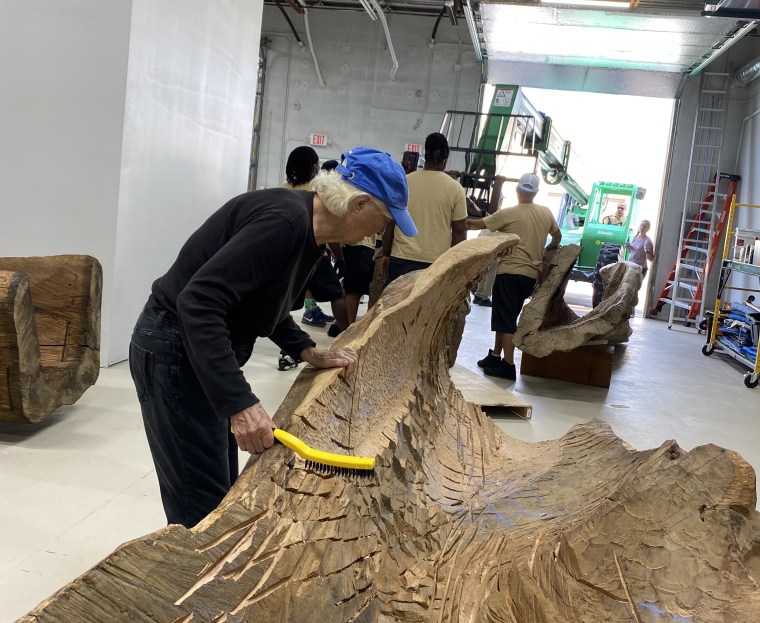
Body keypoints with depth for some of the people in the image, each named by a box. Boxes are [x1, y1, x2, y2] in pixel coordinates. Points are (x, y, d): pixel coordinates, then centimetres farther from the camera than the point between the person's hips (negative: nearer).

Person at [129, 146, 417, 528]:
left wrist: (309, 353, 5)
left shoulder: (309, 228, 5)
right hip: (176, 352, -10)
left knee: (225, 495, 19)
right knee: (203, 510, -4)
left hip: (205, 353, 10)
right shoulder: (286, 221, -25)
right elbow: (199, 300, -32)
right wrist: (240, 403, -35)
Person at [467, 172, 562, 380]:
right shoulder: (546, 213, 7)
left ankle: (508, 365, -4)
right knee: (507, 317, 17)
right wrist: (546, 250, 40)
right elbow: (557, 237, 23)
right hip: (531, 275, 6)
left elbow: (478, 224, -1)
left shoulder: (508, 213, -9)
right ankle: (495, 356, 24)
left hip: (509, 272, -6)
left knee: (505, 319, -2)